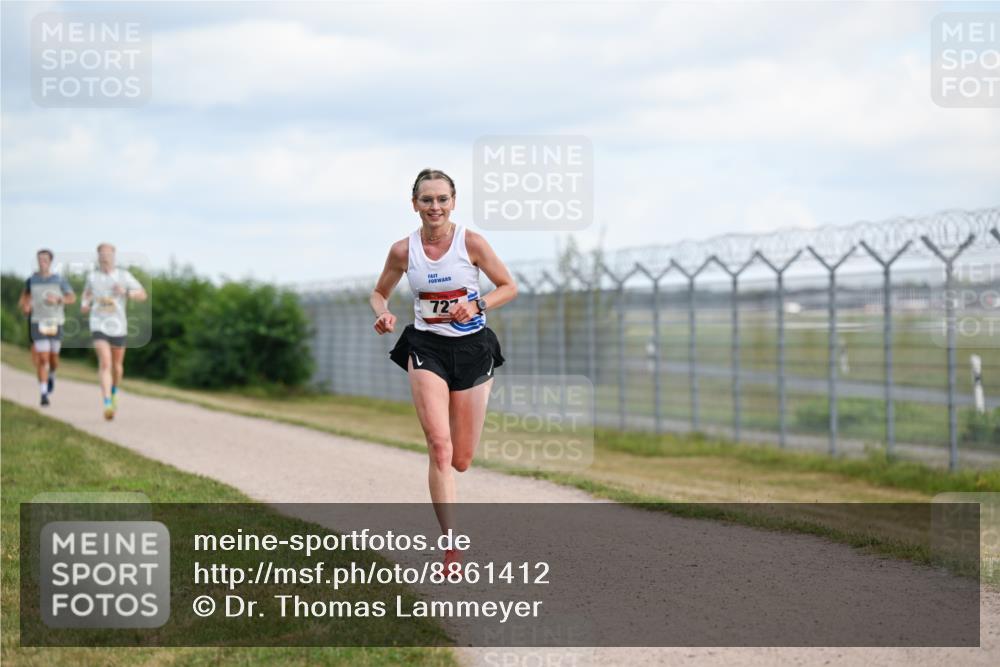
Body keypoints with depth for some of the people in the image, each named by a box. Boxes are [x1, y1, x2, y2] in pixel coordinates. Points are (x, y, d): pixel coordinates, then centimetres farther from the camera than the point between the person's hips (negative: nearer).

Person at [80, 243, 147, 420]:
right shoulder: (92, 276, 3)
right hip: (99, 326, -1)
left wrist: (125, 292, -23)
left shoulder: (124, 275, -2)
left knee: (117, 365, 16)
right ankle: (107, 405, -26)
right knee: (105, 363, -19)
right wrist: (84, 304, 2)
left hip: (118, 326, 1)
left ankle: (113, 392, 48)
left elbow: (143, 295, -4)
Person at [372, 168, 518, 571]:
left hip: (473, 349, 0)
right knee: (439, 446, -17)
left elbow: (509, 287, 1)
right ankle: (452, 547, -16)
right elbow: (379, 293, 12)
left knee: (461, 459, 4)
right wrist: (383, 316, -10)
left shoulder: (471, 243, -8)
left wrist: (476, 306, -16)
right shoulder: (403, 250, -3)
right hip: (426, 348, 0)